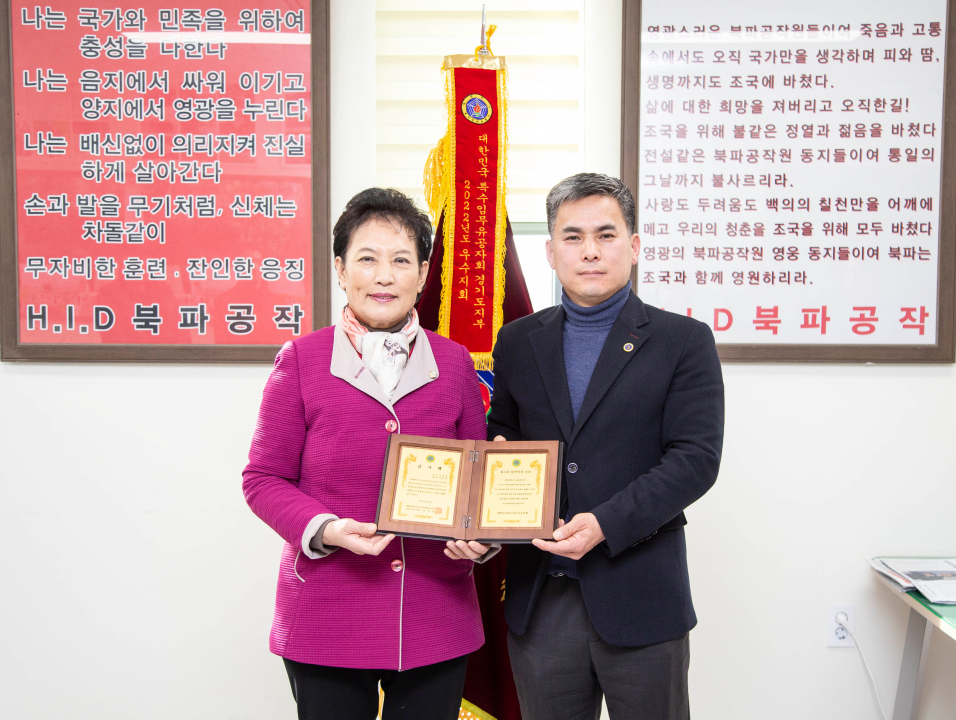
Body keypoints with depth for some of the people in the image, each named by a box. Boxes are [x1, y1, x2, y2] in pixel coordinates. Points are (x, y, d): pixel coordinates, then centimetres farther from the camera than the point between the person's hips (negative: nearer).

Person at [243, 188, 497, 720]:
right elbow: (264, 479, 0)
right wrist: (327, 530, -17)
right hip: (326, 625, -2)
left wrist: (481, 538, -9)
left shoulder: (454, 364, 3)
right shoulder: (302, 360, -4)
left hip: (435, 620, 2)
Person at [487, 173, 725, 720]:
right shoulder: (518, 342, 10)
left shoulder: (684, 341, -2)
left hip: (639, 599, -3)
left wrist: (605, 524, -21)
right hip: (538, 600, 3)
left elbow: (695, 459, -10)